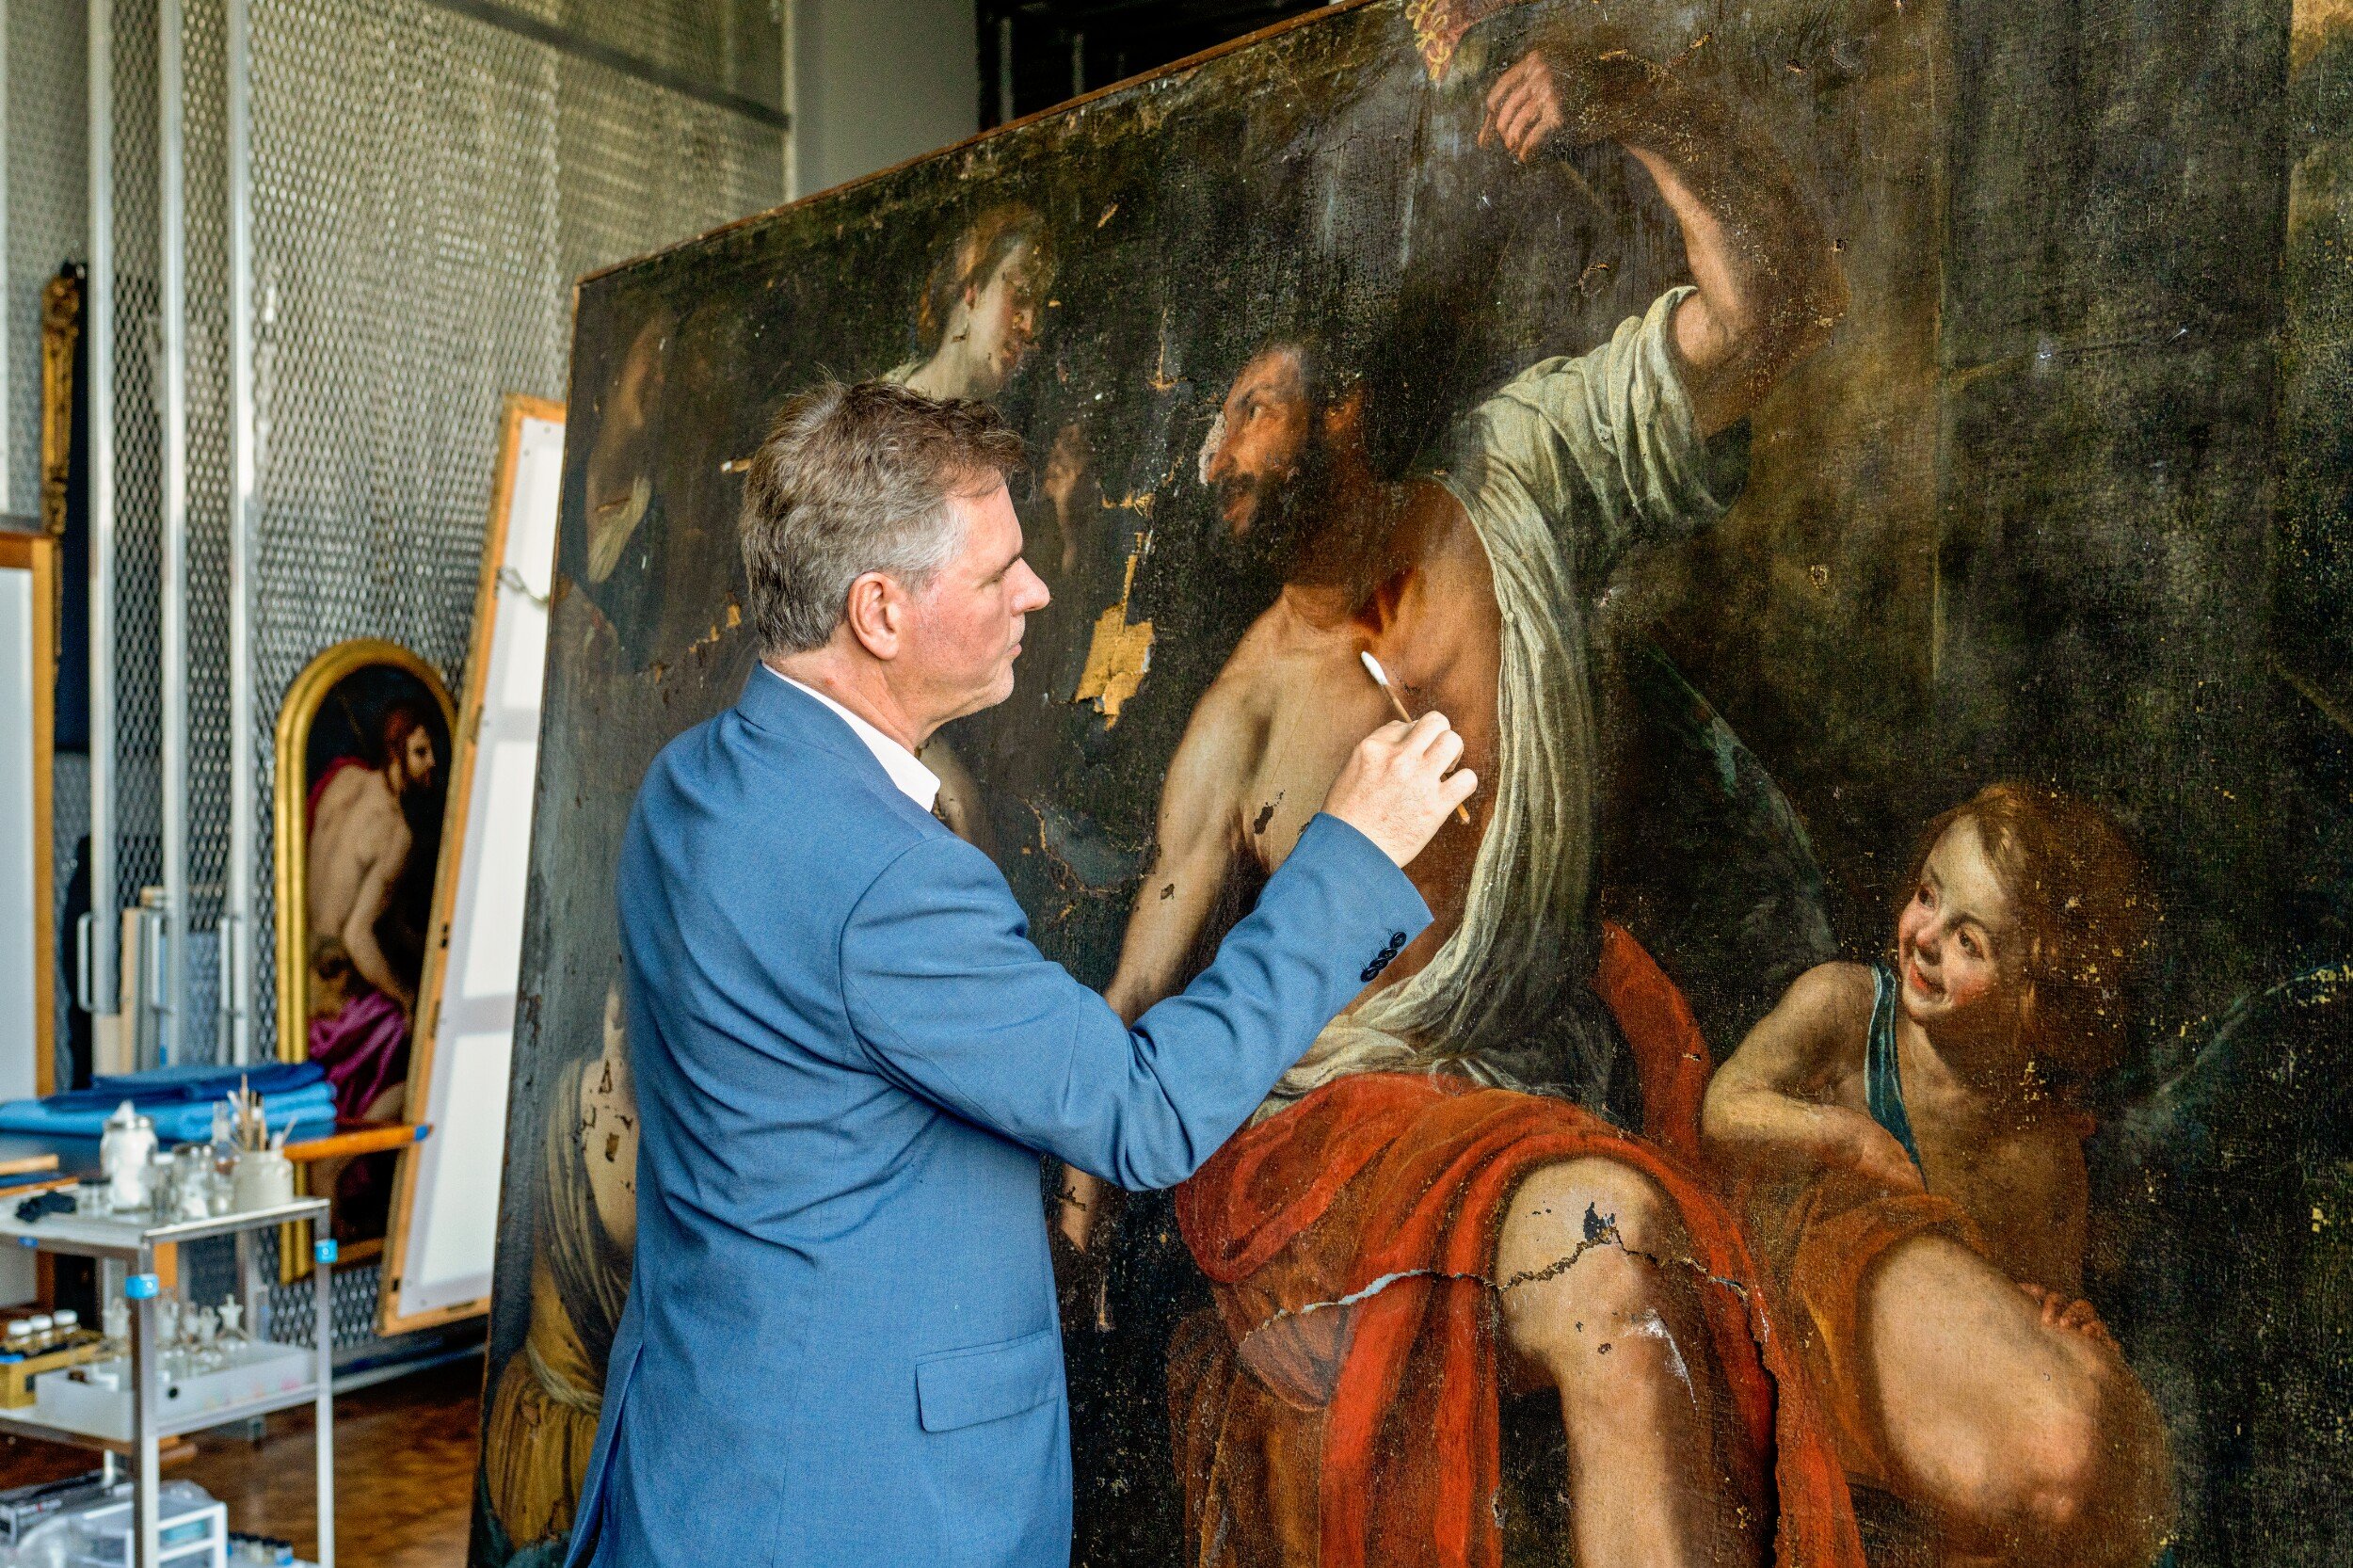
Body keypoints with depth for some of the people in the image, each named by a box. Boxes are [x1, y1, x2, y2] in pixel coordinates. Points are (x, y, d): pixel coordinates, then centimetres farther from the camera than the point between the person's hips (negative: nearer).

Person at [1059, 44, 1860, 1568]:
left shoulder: (1517, 501, 6)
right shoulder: (1250, 707, 5)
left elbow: (1780, 298, -1)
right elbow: (1145, 991, 1)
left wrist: (1633, 104, -12)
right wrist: (1085, 1195, -12)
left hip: (1532, 1100, 2)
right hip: (1313, 1118, -1)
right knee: (1604, 1240, -31)